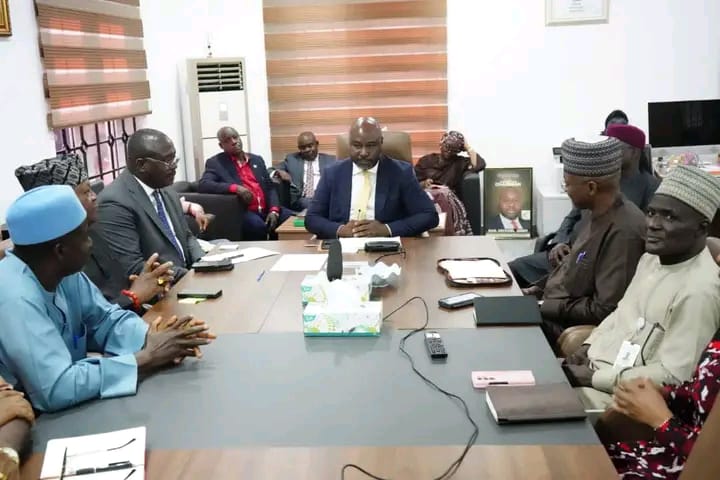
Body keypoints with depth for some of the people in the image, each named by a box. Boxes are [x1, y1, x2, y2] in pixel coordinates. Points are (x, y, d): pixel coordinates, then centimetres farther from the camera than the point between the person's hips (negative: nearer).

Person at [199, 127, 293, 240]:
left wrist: (274, 210, -5)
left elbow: (270, 187, 15)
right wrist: (235, 188, -21)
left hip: (267, 210, 5)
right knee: (257, 225, -35)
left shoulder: (257, 159, 19)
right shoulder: (215, 163, 6)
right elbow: (203, 185, -10)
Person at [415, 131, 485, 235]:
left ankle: (448, 237, -37)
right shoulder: (426, 160, 22)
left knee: (444, 195, -38)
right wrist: (423, 184, -6)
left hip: (448, 197, 0)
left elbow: (479, 165, -2)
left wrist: (467, 147, 10)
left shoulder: (460, 162, 20)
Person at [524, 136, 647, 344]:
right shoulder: (597, 212, 3)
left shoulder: (623, 231, -27)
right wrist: (539, 289, 6)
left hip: (573, 325, -9)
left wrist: (548, 308, -19)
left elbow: (605, 311, -26)